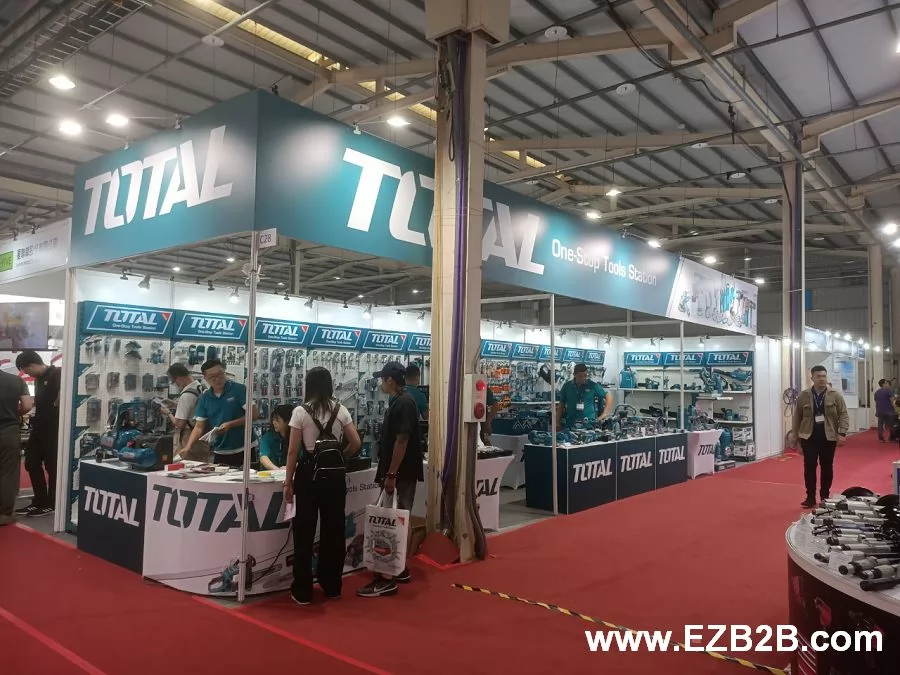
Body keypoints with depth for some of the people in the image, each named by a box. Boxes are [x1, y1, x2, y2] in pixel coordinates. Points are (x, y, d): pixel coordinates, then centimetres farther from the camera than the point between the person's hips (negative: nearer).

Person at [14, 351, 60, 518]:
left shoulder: (58, 375, -13)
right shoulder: (39, 379, 14)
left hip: (53, 428, -9)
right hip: (39, 427, 9)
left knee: (52, 466, 1)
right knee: (32, 463, 12)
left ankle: (50, 504, 12)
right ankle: (39, 501, 22)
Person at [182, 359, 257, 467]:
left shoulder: (239, 389, -6)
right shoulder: (204, 398, 6)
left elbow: (254, 414, -10)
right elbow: (199, 427, 7)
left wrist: (230, 424, -18)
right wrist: (187, 447, -7)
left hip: (243, 450, -4)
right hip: (219, 452, 4)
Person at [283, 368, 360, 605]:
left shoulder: (300, 412, -8)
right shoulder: (341, 410, 0)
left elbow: (293, 451, -9)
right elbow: (355, 443, -1)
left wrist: (288, 482, -2)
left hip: (309, 473, -3)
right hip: (334, 475, 3)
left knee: (304, 532, 8)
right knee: (333, 530, 13)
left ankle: (303, 591, 15)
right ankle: (332, 587, 25)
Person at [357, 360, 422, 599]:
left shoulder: (403, 403, -18)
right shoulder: (398, 402, 13)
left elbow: (402, 440, -23)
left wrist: (391, 475, -22)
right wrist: (388, 473, 22)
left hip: (401, 474, -10)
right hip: (399, 472, 10)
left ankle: (388, 579, -1)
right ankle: (399, 568, 26)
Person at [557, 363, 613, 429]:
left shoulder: (593, 386, 2)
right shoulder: (567, 386, 7)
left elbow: (608, 396, 8)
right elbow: (561, 406, 12)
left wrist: (604, 414, -1)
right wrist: (557, 423, 8)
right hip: (570, 425, 1)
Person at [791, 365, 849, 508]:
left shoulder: (835, 396, -1)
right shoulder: (803, 396, 0)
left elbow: (843, 415, -3)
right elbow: (797, 416, 6)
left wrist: (842, 433, -13)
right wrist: (794, 433, 6)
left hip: (829, 437, 0)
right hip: (808, 437, 0)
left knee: (827, 467, 9)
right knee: (809, 467, 0)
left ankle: (825, 497, 21)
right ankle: (810, 498, 6)